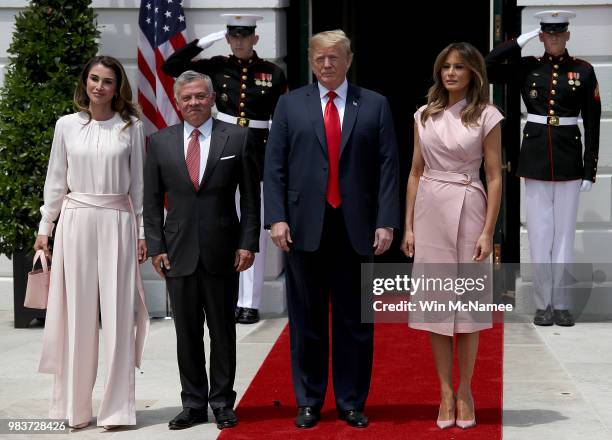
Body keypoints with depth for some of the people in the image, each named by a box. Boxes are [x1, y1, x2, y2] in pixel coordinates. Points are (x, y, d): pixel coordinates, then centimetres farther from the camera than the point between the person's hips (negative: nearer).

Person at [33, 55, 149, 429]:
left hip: (118, 222, -1)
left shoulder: (131, 127, 4)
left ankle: (117, 408, 5)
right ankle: (74, 406, 12)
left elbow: (138, 183, 6)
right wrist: (45, 227, 7)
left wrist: (142, 232, 3)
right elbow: (56, 181, 10)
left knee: (117, 312, -1)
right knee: (77, 313, 3)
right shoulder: (67, 125, 6)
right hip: (76, 220, 1)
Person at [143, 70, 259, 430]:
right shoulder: (160, 142, 6)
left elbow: (251, 197, 2)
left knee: (223, 331, 6)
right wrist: (156, 247, 0)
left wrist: (247, 243, -4)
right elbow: (152, 201, 8)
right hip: (178, 253, 2)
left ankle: (223, 403, 17)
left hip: (223, 252, -1)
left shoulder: (237, 138, 1)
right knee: (187, 333, 7)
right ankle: (193, 404, 17)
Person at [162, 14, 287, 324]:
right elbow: (171, 66, -1)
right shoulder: (217, 67, 3)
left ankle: (250, 302, 6)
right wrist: (208, 40, -5)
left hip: (259, 157, -1)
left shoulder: (273, 74, 0)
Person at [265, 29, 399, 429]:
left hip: (356, 228, 0)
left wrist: (386, 223, -6)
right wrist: (277, 218, -6)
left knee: (355, 321, 6)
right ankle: (309, 402, 19)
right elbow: (274, 166, 3)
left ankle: (352, 403, 18)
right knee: (307, 320, 8)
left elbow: (388, 167, 2)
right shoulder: (290, 104, 7)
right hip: (305, 227, 0)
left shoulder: (375, 105, 6)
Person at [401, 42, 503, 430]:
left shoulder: (487, 116, -3)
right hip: (429, 210, 3)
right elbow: (416, 172, 10)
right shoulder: (425, 115, 8)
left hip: (467, 210, -3)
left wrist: (488, 232, -11)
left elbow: (495, 177, -4)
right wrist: (408, 226, 5)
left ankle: (464, 391, 14)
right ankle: (446, 392, 12)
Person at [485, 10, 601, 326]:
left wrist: (590, 169, -3)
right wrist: (522, 39, -7)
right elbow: (488, 68, -10)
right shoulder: (527, 67, 4)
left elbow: (592, 123, 1)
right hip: (535, 160, 1)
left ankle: (561, 305, 12)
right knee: (539, 234, 3)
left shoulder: (583, 71, 1)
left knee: (564, 233, 4)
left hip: (569, 161, -1)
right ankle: (543, 304, 11)